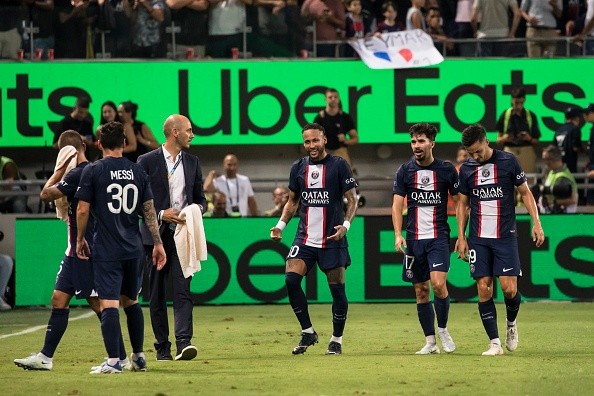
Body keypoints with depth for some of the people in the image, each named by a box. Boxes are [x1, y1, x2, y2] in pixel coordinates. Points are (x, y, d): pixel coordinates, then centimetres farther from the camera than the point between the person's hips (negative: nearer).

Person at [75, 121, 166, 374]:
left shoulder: (93, 171, -5)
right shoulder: (137, 171, 7)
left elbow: (83, 210, -6)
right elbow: (149, 210, 7)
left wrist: (80, 239, 8)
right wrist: (158, 243, 11)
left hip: (106, 249, -5)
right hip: (133, 248, 5)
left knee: (109, 304, -8)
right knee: (131, 302, 17)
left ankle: (113, 361, -14)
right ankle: (139, 357, 22)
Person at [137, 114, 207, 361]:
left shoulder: (192, 163, 13)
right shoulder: (147, 162, -1)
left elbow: (200, 198, 19)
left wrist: (196, 210, -3)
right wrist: (161, 214, -13)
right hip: (156, 235, -2)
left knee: (182, 290, -11)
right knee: (157, 294, 4)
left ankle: (183, 343, -22)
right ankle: (162, 346, 11)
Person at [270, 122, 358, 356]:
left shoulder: (339, 165, -4)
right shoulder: (298, 168, 9)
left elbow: (352, 199, -2)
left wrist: (346, 225, -18)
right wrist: (281, 225, 4)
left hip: (332, 239, -3)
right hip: (305, 238, 4)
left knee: (337, 288, -2)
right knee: (291, 279, -14)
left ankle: (336, 340, 13)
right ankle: (307, 332, 0)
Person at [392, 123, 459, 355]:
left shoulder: (446, 170, 0)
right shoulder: (405, 171, 4)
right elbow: (397, 205, 3)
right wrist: (398, 234, -9)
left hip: (438, 237, -2)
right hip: (414, 239, 2)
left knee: (438, 284, -18)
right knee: (421, 291, 4)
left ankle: (442, 329, 4)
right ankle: (430, 342, 11)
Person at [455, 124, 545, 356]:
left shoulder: (508, 162, -2)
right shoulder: (466, 169, 6)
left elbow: (525, 193, 5)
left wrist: (536, 222, -4)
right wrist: (461, 236, 7)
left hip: (505, 236, -2)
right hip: (478, 239, 2)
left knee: (509, 288, -10)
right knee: (483, 289, -5)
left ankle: (511, 324, 21)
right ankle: (495, 343, -1)